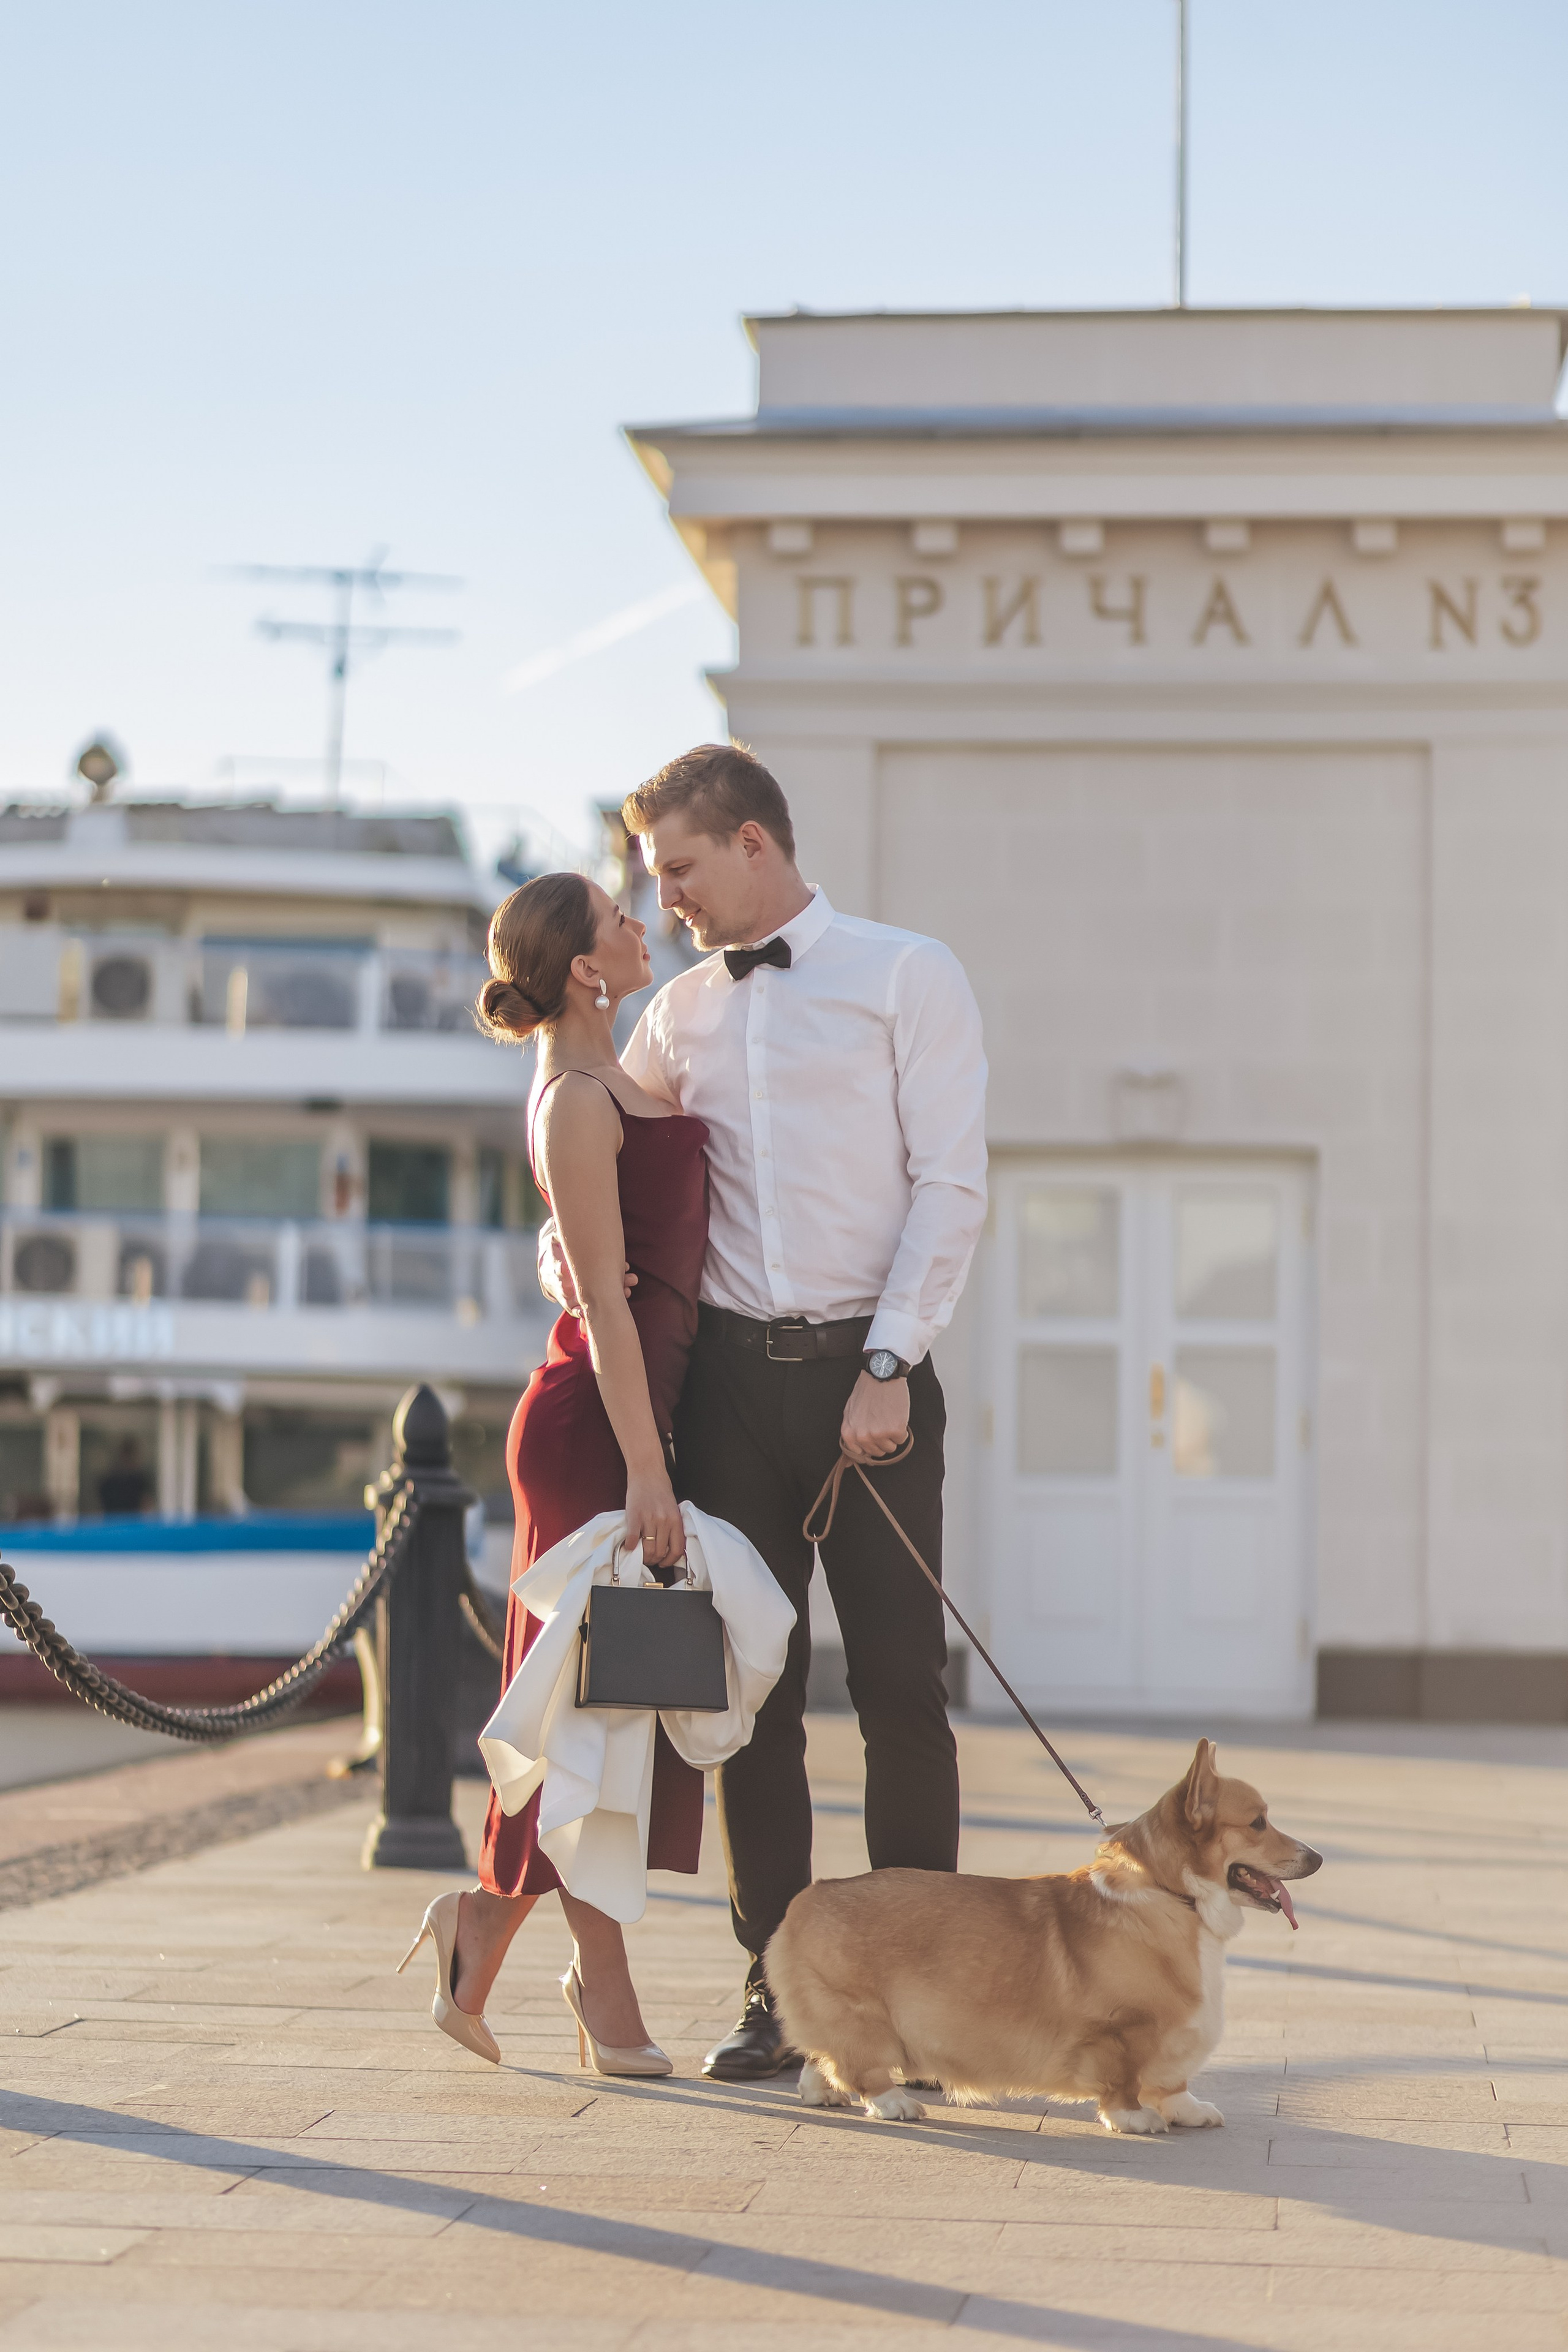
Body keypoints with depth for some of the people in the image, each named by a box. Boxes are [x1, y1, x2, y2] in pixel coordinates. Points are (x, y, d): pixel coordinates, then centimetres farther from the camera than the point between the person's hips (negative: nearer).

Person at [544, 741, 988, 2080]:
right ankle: (776, 1995, 7)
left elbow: (951, 1189, -5)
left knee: (900, 1688, -3)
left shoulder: (907, 976, 1)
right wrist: (562, 1244, 6)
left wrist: (887, 1368, -13)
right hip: (732, 1371, 4)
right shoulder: (683, 1013, 15)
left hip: (870, 1375, -4)